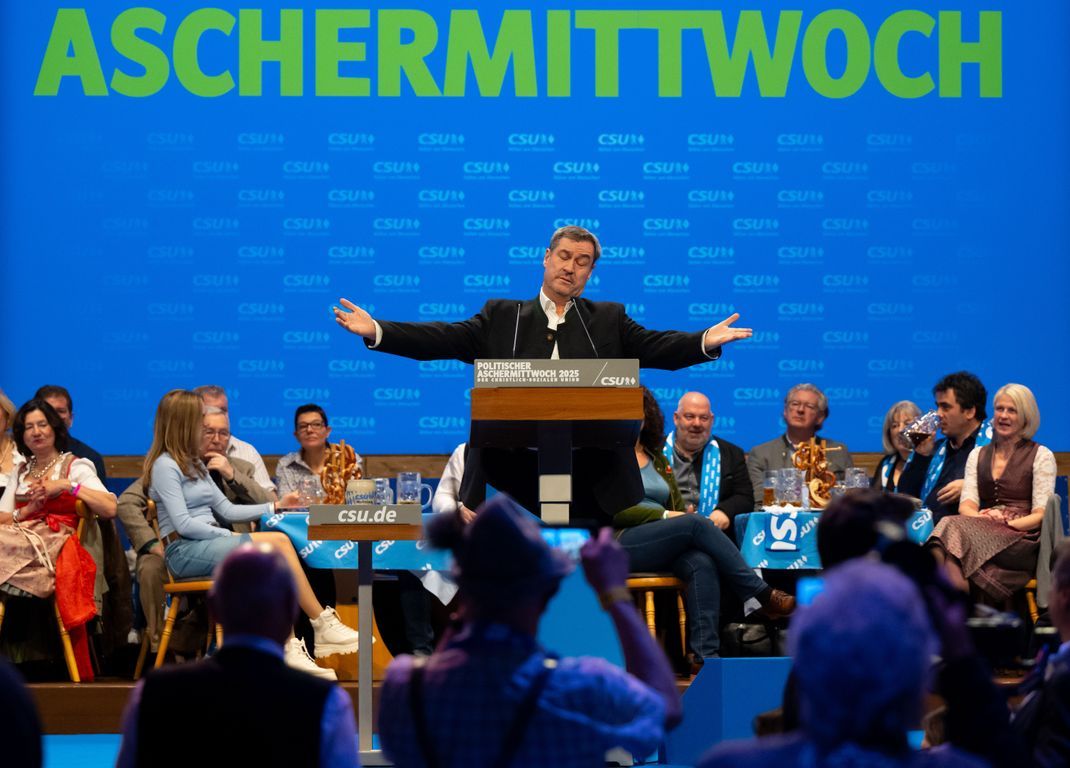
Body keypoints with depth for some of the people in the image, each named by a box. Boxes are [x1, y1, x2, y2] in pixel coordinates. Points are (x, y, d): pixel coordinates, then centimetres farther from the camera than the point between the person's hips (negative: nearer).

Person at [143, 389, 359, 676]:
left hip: (209, 543, 8)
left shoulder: (194, 465, 23)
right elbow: (183, 524, -15)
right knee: (278, 542, -24)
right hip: (184, 552, -8)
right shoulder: (165, 466, -5)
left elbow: (227, 510, 21)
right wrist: (229, 536, -12)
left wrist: (274, 506, 15)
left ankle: (290, 649, -30)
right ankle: (323, 624, -18)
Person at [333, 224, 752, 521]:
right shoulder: (502, 317, 12)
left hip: (593, 479, 0)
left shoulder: (608, 321, 13)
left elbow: (657, 347, 0)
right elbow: (445, 339, 3)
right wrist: (376, 331, -9)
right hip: (514, 474, 0)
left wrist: (705, 342, -19)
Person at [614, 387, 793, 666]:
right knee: (695, 524, -28)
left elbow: (678, 507, 22)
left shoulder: (657, 459, 26)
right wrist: (664, 516, -13)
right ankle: (761, 595, -24)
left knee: (702, 564, -29)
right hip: (620, 543, -6)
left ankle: (705, 656, -40)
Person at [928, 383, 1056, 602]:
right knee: (954, 525, -35)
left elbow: (1041, 515, 2)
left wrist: (1007, 525, -14)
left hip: (1020, 540, -3)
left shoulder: (1040, 456, 11)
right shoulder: (978, 455, 24)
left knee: (953, 528, -34)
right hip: (982, 531, 4)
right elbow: (967, 505, 10)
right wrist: (983, 520, -13)